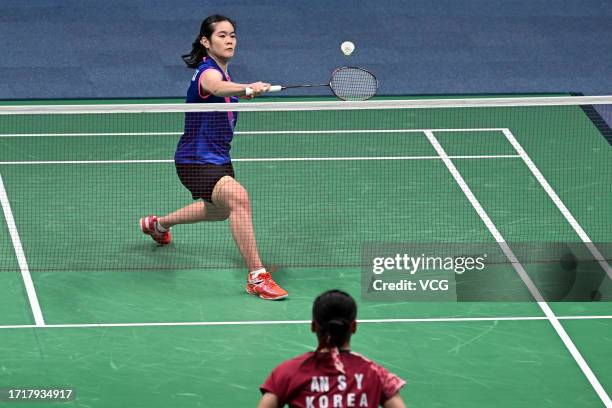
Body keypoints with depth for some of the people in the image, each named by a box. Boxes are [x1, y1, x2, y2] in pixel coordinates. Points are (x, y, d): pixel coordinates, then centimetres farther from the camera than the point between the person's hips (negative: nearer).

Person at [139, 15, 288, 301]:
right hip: (196, 162, -10)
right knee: (238, 197, -34)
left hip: (219, 159, 10)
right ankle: (256, 278, -34)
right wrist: (248, 88, -69)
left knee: (219, 210, 33)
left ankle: (158, 224, 58)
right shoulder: (208, 72, -23)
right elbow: (218, 88, -51)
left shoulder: (222, 71, 5)